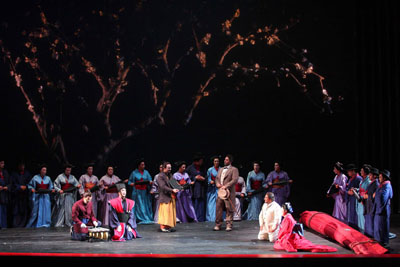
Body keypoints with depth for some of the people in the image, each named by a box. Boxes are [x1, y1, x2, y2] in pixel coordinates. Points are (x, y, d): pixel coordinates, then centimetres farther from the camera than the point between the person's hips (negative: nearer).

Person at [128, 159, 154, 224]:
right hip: (137, 192, -3)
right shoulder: (134, 173, 4)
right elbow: (129, 182, 6)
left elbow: (150, 180, 8)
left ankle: (147, 218, 3)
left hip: (145, 192, 3)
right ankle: (141, 219, -3)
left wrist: (151, 182, -14)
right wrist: (132, 184, -15)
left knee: (146, 205, 1)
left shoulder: (146, 172, 12)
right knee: (139, 206, -5)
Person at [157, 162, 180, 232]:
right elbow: (163, 186, -18)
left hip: (171, 197, 8)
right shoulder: (161, 176, -10)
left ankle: (168, 226, 13)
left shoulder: (170, 175, 15)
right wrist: (172, 190, -25)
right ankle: (163, 227, -5)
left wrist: (177, 188, 0)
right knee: (165, 212, -8)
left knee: (171, 212, 8)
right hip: (165, 197, -8)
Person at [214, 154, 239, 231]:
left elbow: (235, 180, -11)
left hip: (229, 192, -6)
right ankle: (218, 225, 9)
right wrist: (217, 183, 0)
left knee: (229, 209, -4)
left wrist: (226, 186, -18)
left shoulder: (234, 169, 0)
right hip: (220, 192, 6)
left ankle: (229, 225, 1)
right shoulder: (221, 169, 22)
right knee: (218, 208, 3)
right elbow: (217, 178, 23)